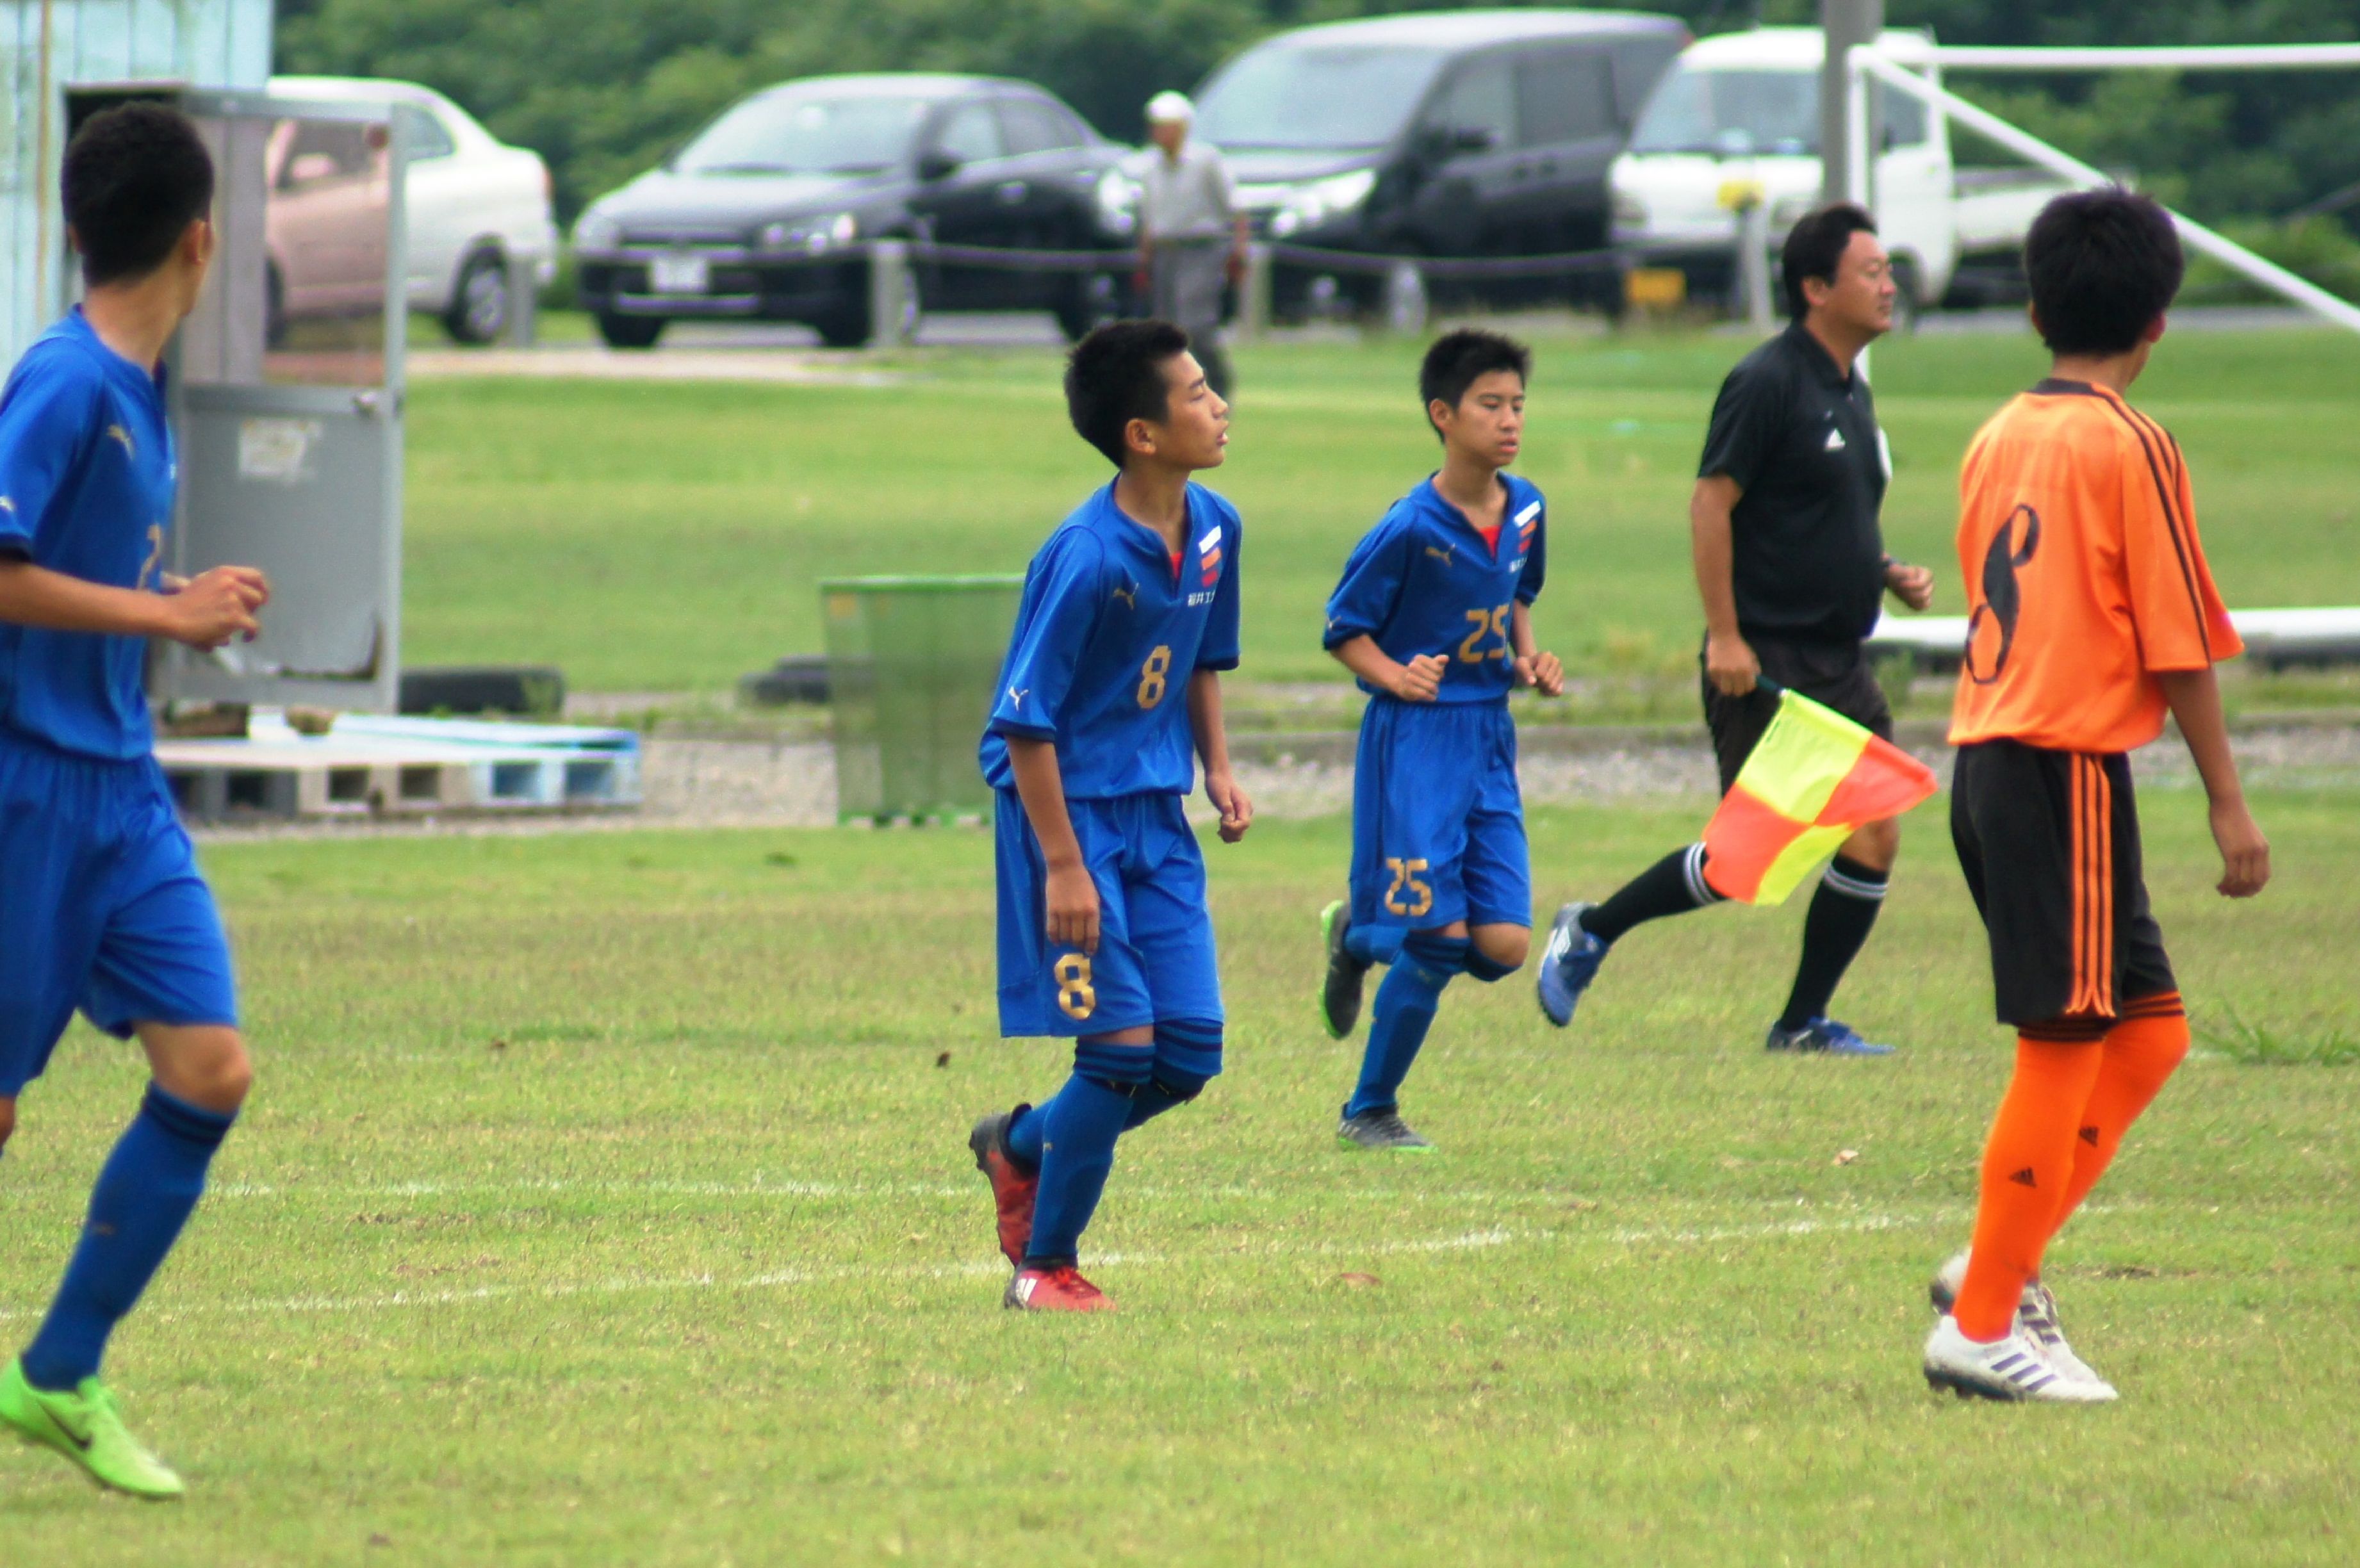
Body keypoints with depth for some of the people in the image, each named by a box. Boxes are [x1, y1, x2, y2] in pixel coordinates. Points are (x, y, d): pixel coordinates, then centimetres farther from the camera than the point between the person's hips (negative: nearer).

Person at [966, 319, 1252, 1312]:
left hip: (1156, 816, 7)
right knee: (1122, 1042, -10)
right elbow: (1025, 721, -19)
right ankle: (1045, 1266, 7)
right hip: (1067, 808, -7)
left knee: (1191, 1053, 3)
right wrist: (1063, 865, -19)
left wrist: (1218, 770, 8)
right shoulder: (1086, 559, -22)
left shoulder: (1214, 529, 2)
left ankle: (1020, 1144, 29)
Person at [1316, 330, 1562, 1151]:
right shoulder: (1411, 529, -15)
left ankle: (1356, 934, 26)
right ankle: (1369, 1113, 11)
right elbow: (1343, 630, -6)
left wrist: (1529, 658, 4)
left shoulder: (1525, 511, 5)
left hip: (1489, 744, 6)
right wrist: (1394, 675, -23)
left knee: (1504, 944, -2)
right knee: (1440, 941, -10)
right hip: (1415, 743, -6)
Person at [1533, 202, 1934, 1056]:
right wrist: (1724, 634, -20)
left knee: (1874, 839, -1)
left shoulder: (1852, 393, 15)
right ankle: (1588, 933, 12)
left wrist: (1888, 574, 10)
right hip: (1764, 664, -8)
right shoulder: (1768, 382, -12)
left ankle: (1804, 1020, 9)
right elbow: (1711, 502, -16)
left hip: (1840, 664, 8)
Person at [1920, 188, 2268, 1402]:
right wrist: (2228, 803, -5)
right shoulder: (2132, 448, -10)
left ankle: (2000, 1266, 10)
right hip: (2072, 763, -8)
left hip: (1989, 753, 8)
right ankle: (1984, 1325, -1)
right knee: (2064, 1047, -3)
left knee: (2148, 1029, 14)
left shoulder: (1998, 441, 12)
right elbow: (2178, 644, -11)